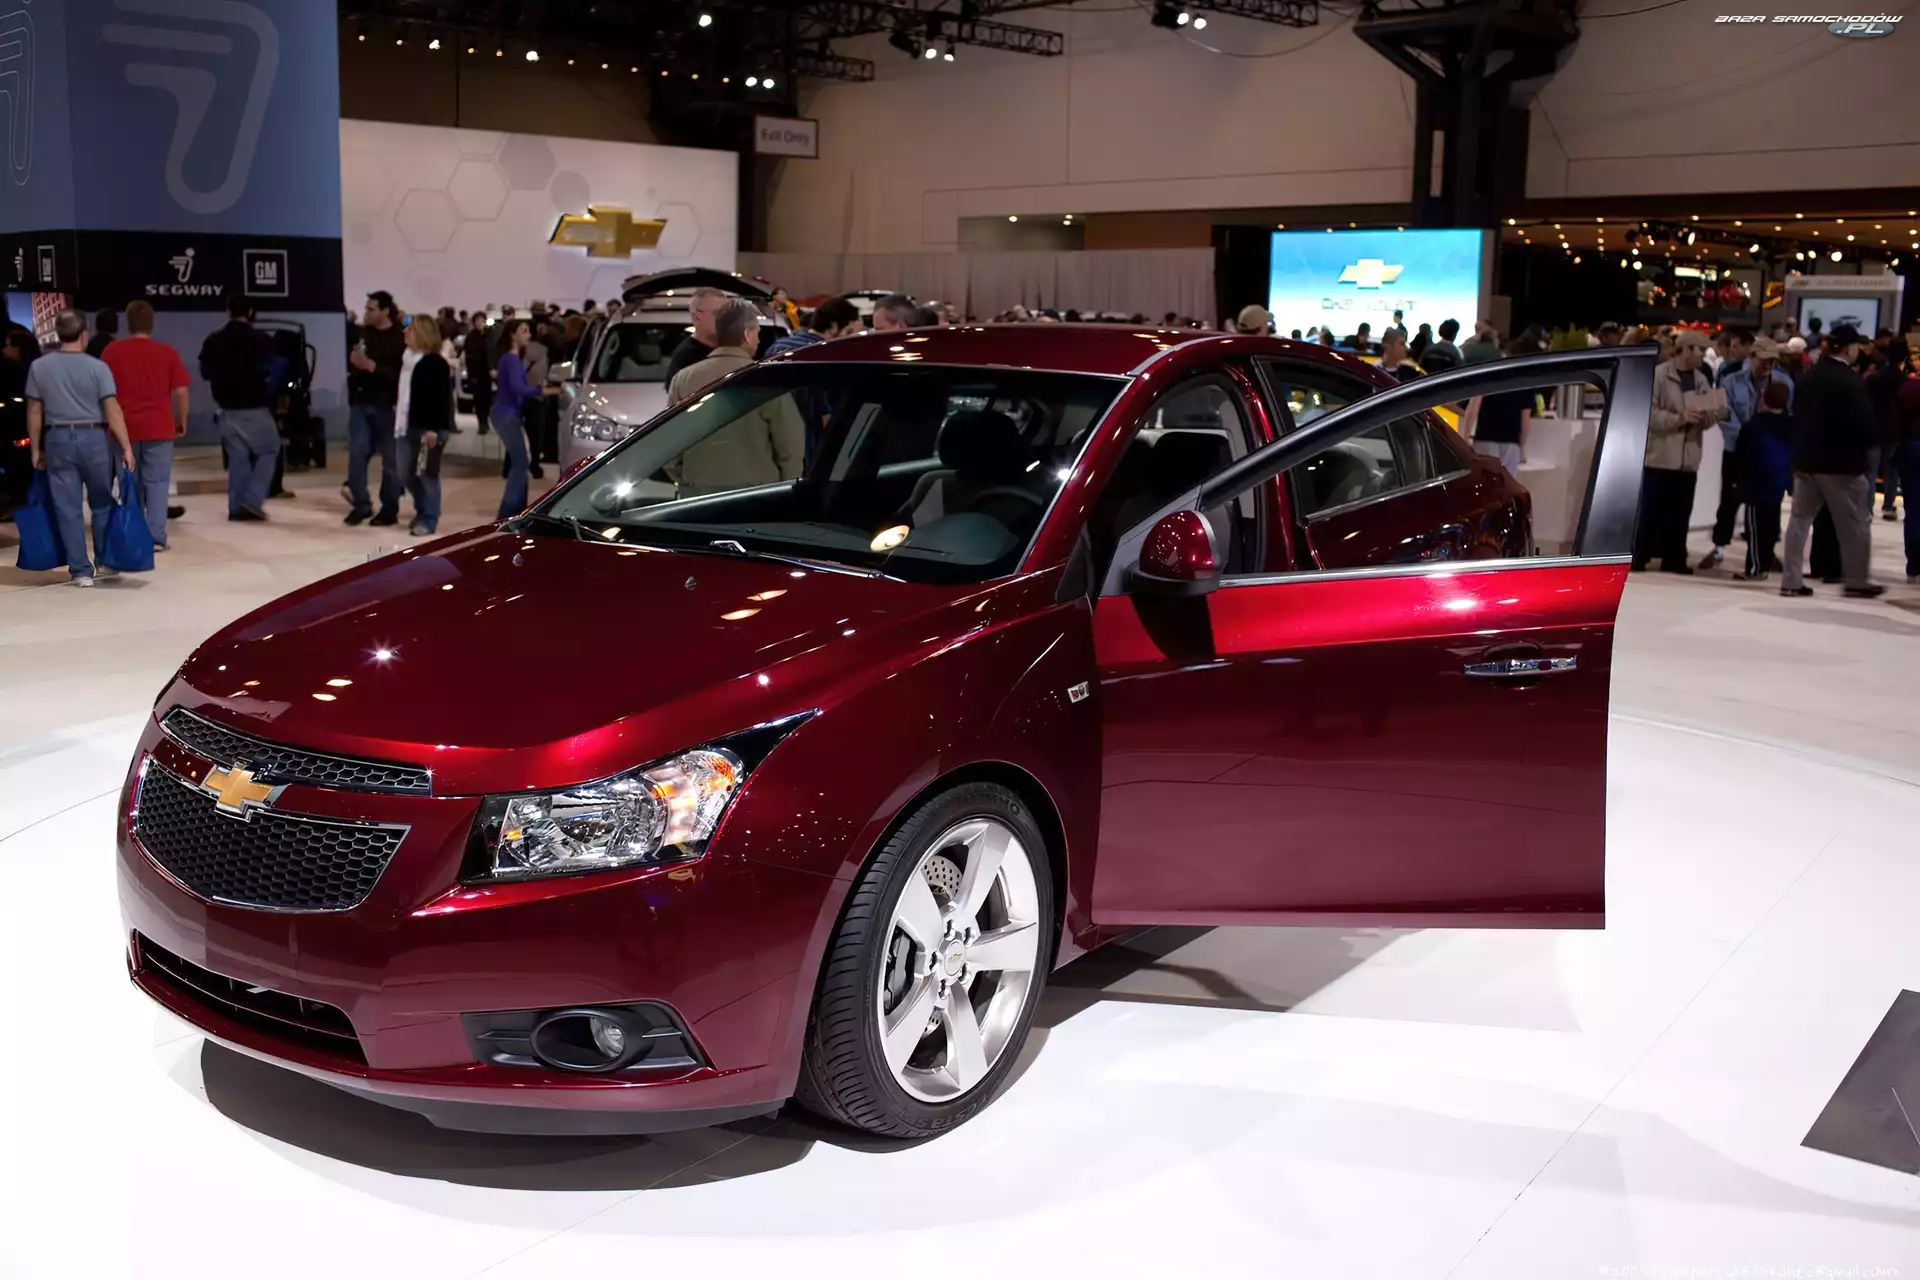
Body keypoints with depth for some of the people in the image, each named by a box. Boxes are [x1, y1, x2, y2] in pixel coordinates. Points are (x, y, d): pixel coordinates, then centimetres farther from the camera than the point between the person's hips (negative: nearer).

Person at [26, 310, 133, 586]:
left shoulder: (39, 367, 0)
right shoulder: (97, 367, -8)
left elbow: (34, 411, 3)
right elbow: (112, 410, -12)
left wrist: (36, 448, 12)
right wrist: (126, 447, -10)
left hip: (58, 439, 1)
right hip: (93, 438, -1)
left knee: (67, 509, 4)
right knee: (102, 504, 15)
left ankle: (80, 571, 3)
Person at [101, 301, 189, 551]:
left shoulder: (113, 351, 1)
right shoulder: (167, 352, 0)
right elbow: (181, 391, -2)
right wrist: (182, 421, 11)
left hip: (125, 427, 1)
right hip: (159, 427, -1)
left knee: (130, 483, 13)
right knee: (157, 482, 1)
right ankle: (156, 537, -5)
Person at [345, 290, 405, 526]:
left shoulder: (400, 338, -8)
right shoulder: (363, 332, 8)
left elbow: (402, 375, -18)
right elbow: (347, 359, 22)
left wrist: (372, 366, -22)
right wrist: (352, 359, 2)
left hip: (386, 405, -5)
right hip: (360, 403, 5)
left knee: (389, 459, 4)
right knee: (356, 454, 0)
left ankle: (389, 510, 13)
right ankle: (361, 504, 12)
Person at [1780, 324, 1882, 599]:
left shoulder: (1806, 377, 7)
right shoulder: (1851, 380, -15)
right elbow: (1865, 424, -16)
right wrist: (1873, 439, 3)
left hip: (1806, 458, 6)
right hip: (1841, 461, -6)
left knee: (1800, 518, 9)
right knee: (1854, 524, 7)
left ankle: (1792, 580, 6)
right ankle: (1857, 581, 15)